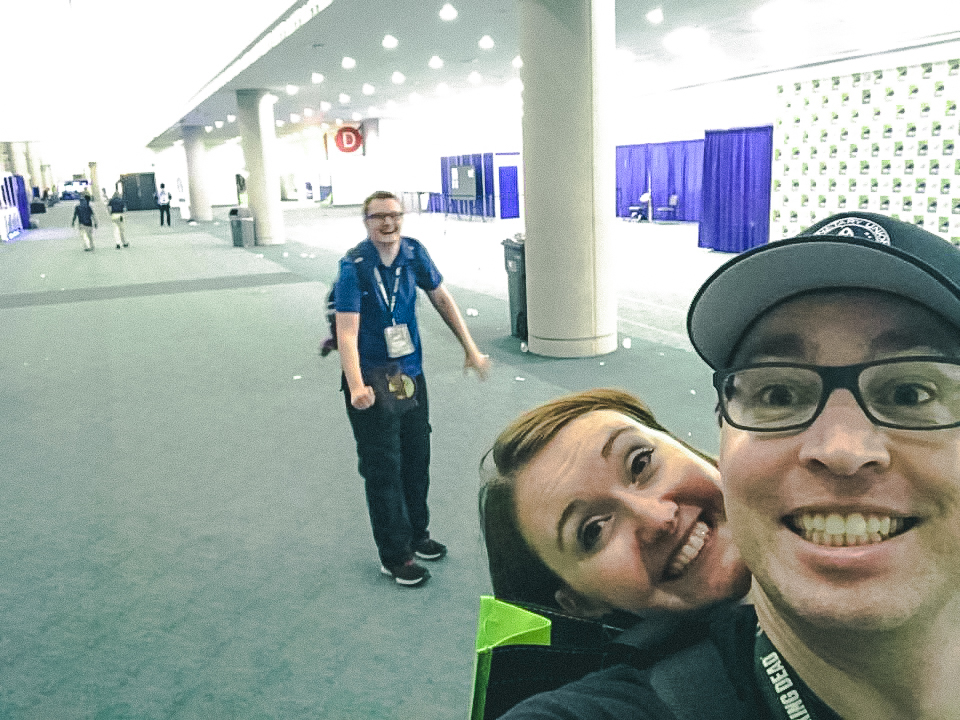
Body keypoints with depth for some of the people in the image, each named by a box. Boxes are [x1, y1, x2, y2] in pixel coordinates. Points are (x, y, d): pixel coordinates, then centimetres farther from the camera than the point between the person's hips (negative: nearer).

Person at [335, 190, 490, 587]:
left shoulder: (414, 253, -4)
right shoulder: (354, 266, -19)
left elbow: (441, 298, 9)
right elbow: (347, 331, -27)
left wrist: (470, 349, 9)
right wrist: (356, 387, -41)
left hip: (411, 375, 6)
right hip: (373, 380, -6)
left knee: (417, 458, 17)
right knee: (383, 468, 1)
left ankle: (416, 534, 37)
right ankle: (394, 555, 16)